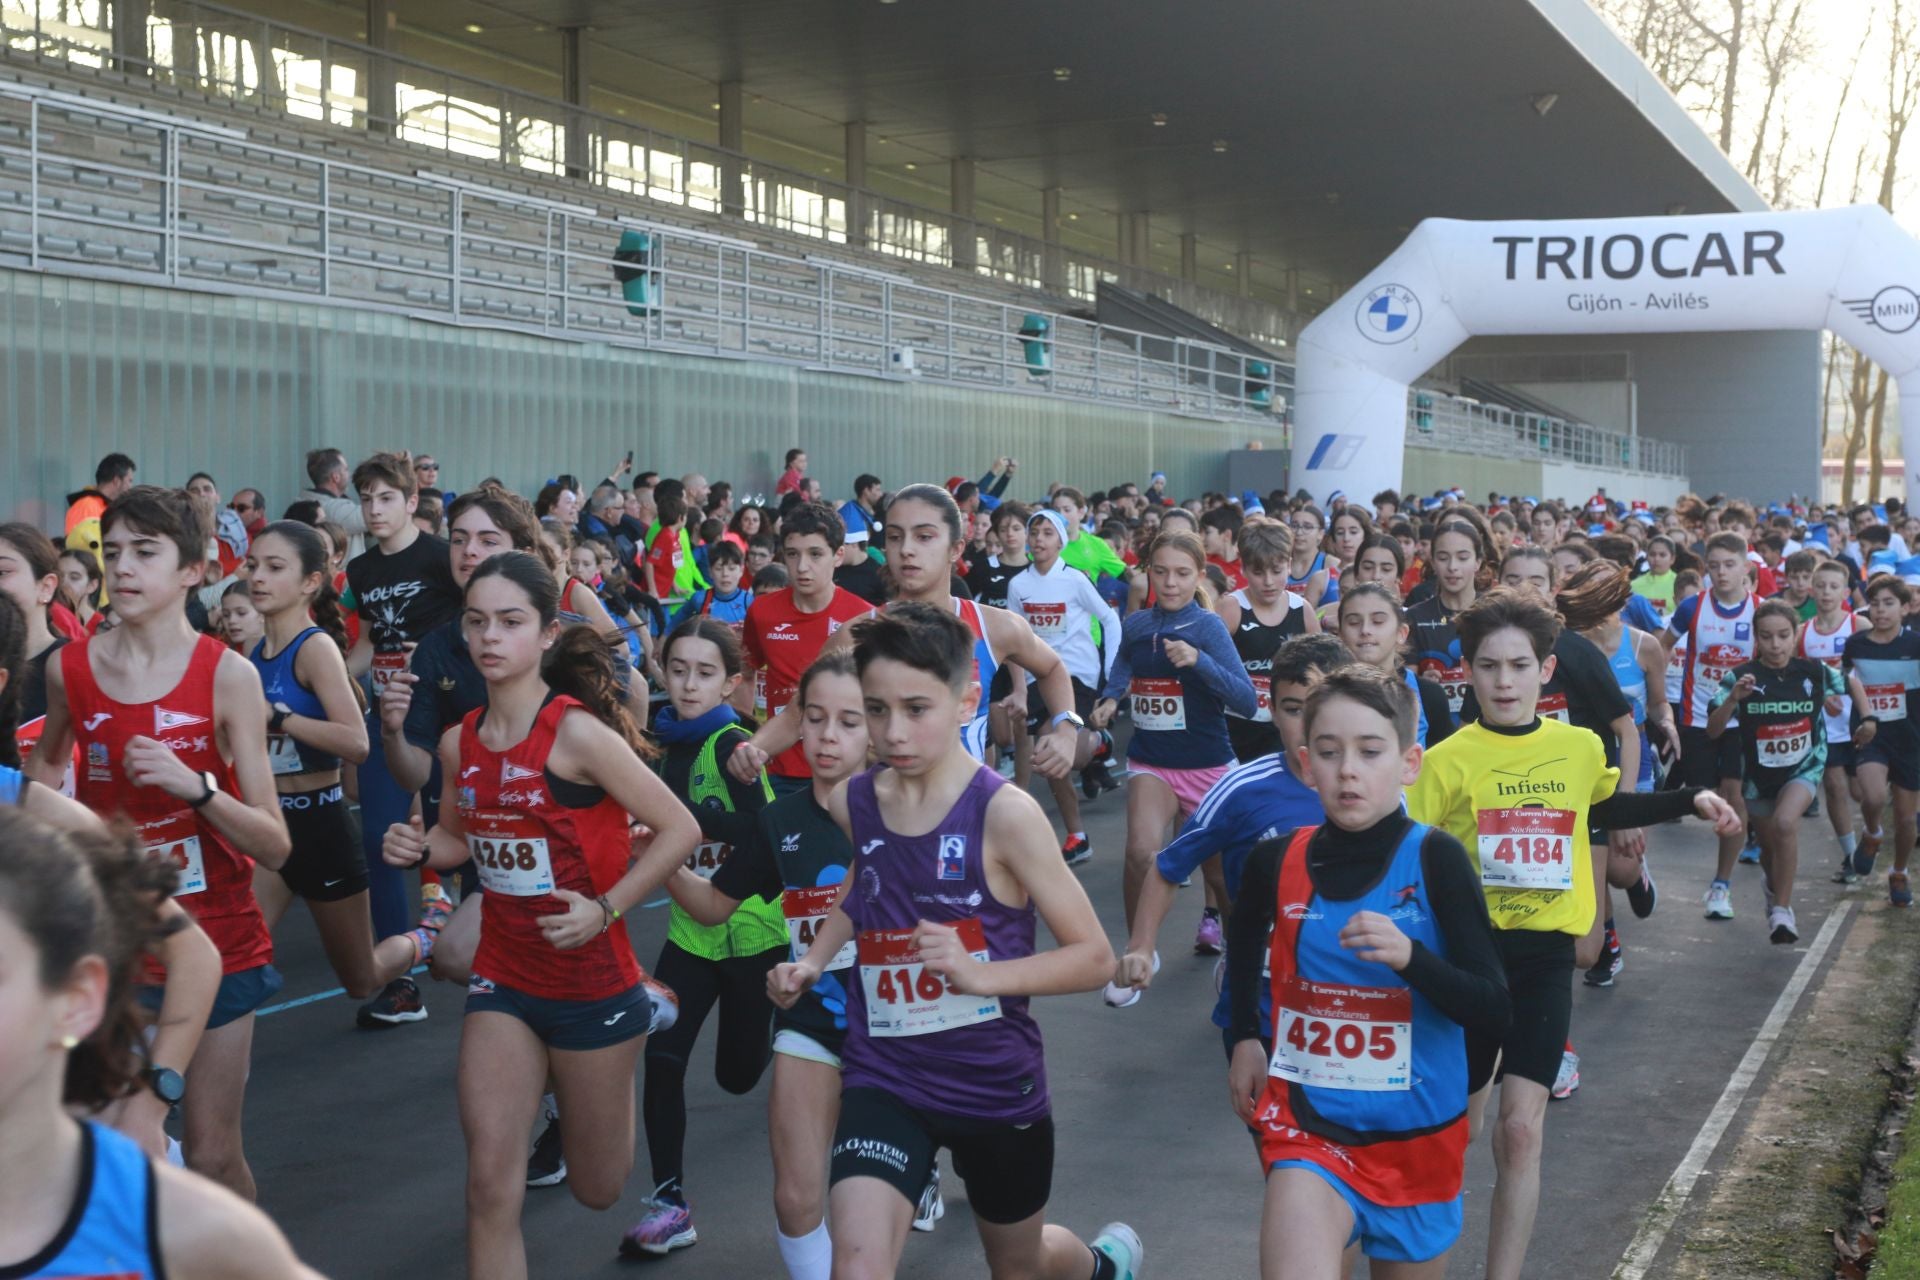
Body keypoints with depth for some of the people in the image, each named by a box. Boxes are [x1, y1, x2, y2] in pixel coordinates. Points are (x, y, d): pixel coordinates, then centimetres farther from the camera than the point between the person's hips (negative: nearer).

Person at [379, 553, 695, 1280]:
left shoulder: (577, 733, -19)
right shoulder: (459, 743, -2)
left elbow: (680, 830, -16)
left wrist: (605, 910, -22)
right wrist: (419, 849, -4)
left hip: (592, 983, -4)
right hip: (502, 980, 4)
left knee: (596, 1188, 14)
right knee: (491, 1185, -6)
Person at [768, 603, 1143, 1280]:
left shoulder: (1005, 813, -17)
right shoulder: (852, 802, -3)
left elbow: (1093, 957, -14)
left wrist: (979, 974, -28)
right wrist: (812, 962, 3)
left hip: (997, 1083, -2)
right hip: (884, 1079, 2)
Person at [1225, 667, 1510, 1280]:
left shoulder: (1435, 859, -13)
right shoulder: (1276, 862, -5)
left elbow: (1493, 1013, -16)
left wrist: (1410, 956, -30)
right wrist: (1244, 1036, 16)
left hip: (1416, 1134, 0)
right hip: (1309, 1126, 0)